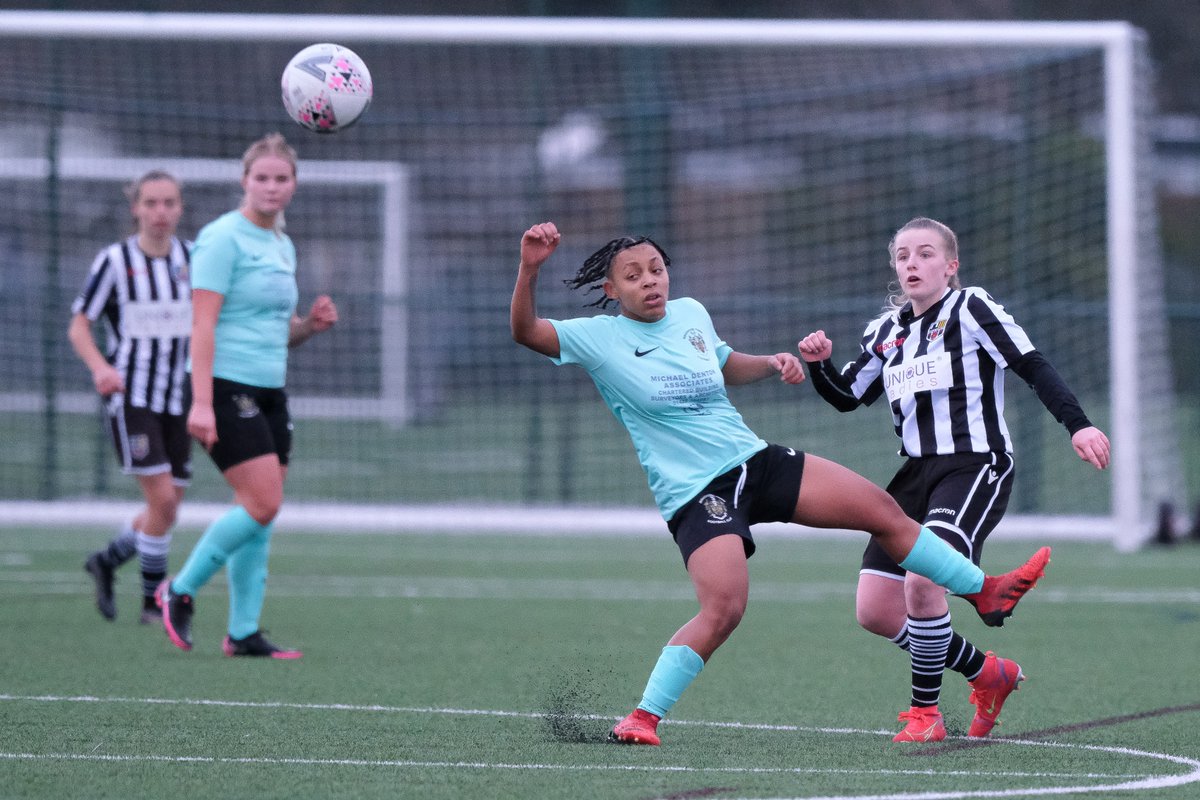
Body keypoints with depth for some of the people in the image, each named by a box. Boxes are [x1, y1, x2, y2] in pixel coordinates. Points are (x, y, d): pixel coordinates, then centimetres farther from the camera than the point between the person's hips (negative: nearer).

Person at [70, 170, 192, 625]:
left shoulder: (192, 258, 5)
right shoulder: (115, 260, -7)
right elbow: (78, 327, -3)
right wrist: (101, 367, -21)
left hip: (177, 398, 5)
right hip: (130, 396, -5)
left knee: (167, 507, 7)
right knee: (162, 500, -15)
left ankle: (106, 562, 33)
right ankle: (152, 602, 0)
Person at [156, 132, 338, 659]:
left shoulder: (283, 246, 16)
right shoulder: (224, 238, -9)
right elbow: (204, 324, -15)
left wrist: (310, 325, 3)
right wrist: (201, 402, -23)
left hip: (269, 393, 8)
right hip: (228, 388, -8)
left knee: (261, 516, 4)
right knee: (262, 503, -15)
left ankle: (243, 632, 9)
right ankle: (180, 590, 1)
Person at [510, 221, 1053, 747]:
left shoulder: (691, 314, 7)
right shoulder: (599, 338, -9)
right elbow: (526, 332, -21)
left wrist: (773, 363, 8)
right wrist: (530, 267, -36)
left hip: (755, 461, 6)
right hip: (694, 493, -6)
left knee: (881, 508, 7)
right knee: (723, 608, -28)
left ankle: (984, 592, 24)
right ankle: (643, 718, -17)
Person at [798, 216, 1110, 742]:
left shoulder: (971, 309, -4)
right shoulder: (887, 330, 15)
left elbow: (1033, 367, -9)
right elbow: (847, 397, 21)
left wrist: (1076, 424, -21)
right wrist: (818, 365, 0)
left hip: (976, 468, -7)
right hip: (917, 475, 7)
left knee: (922, 583, -28)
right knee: (875, 612, 0)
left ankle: (926, 713, -9)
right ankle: (988, 674, 20)